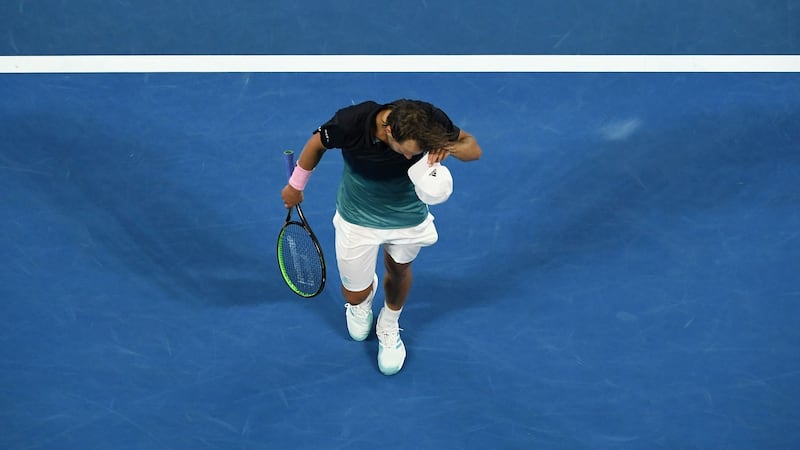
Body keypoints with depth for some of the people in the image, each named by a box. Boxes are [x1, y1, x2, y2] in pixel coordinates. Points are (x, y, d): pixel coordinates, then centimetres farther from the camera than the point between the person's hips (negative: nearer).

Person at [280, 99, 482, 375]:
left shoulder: (431, 122, -31)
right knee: (356, 296, 7)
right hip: (358, 218, -1)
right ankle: (364, 296, 48)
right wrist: (295, 186, 3)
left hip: (408, 216, 2)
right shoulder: (350, 122, -35)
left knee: (398, 271, 24)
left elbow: (474, 148, -15)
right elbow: (317, 143, -13)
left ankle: (389, 327, 56)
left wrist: (448, 147, -39)